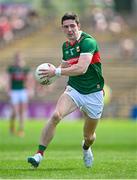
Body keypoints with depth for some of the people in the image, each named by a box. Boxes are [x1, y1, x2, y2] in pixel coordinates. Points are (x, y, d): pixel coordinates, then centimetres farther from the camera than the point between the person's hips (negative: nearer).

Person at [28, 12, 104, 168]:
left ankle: (86, 148, 51)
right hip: (73, 90, 4)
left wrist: (57, 72, -30)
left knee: (89, 136, 12)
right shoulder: (66, 46, 6)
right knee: (56, 115, -27)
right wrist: (51, 72, 2)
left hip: (93, 94, -4)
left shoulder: (88, 42, -17)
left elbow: (82, 68, -29)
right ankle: (39, 154, -27)